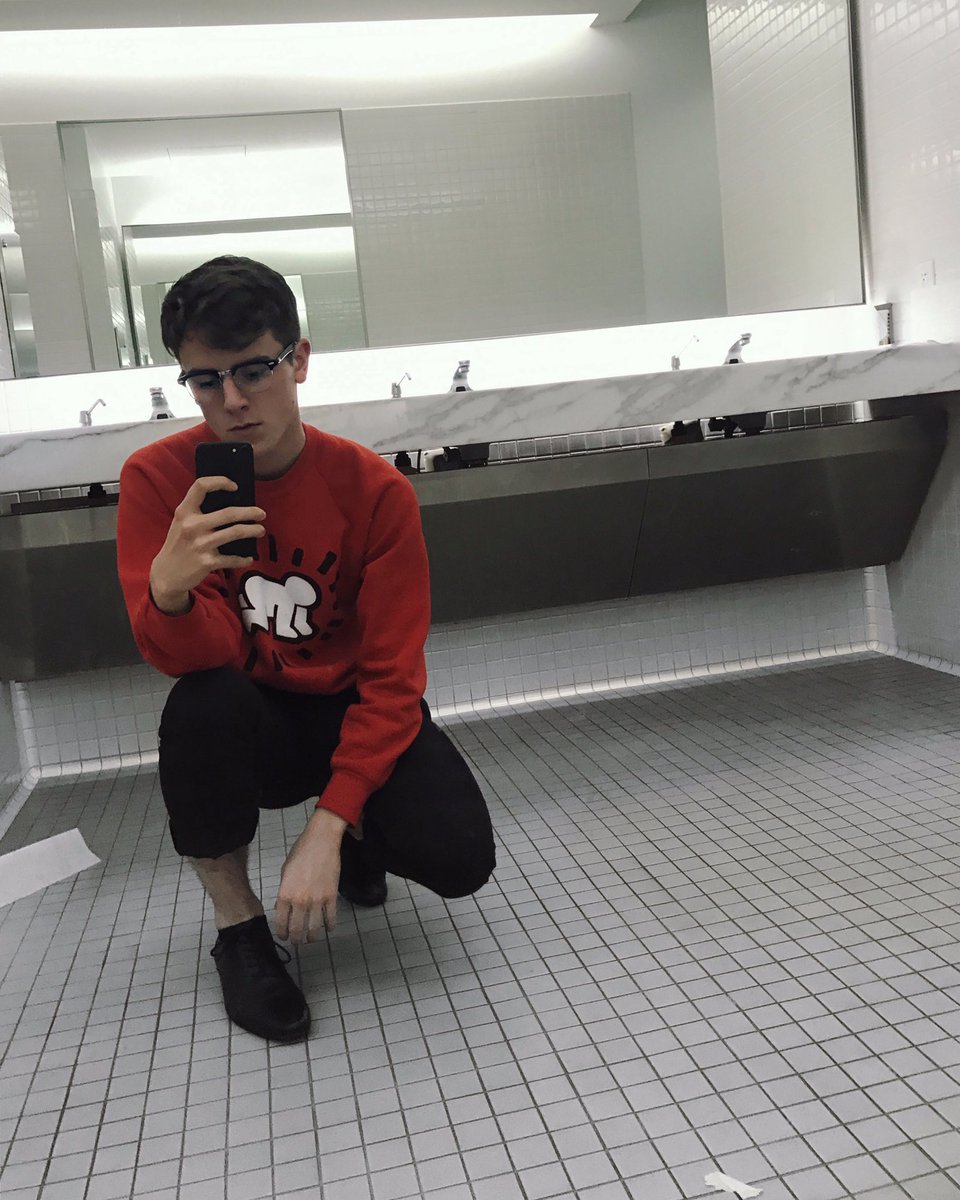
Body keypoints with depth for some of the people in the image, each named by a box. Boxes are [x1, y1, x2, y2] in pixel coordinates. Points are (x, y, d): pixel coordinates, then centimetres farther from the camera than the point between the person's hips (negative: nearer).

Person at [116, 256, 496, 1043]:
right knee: (203, 704, -35)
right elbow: (196, 658, -21)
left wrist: (328, 827, -25)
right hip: (251, 727, 0)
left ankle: (358, 839, 16)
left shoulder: (375, 489, -16)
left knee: (458, 858, -23)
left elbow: (392, 679, -16)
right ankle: (237, 926, -8)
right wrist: (168, 591, -46)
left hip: (354, 715, 0)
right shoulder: (156, 478, -13)